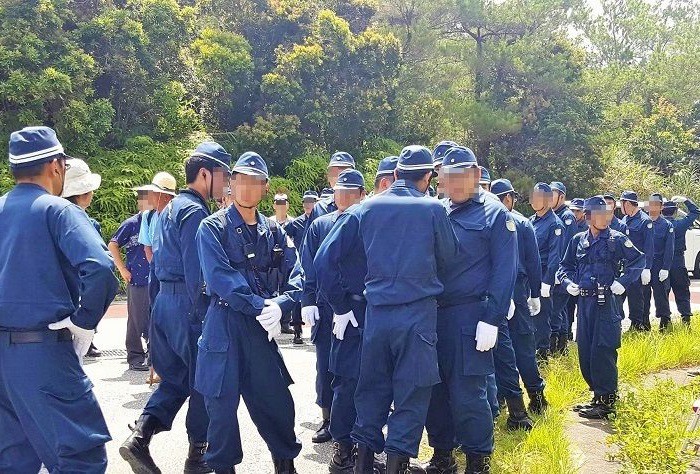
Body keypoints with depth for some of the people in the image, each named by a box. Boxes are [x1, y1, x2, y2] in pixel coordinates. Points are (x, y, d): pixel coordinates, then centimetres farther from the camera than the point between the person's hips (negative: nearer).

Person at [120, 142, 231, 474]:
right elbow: (196, 272, -20)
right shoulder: (195, 211, -15)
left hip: (164, 301, 9)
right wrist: (206, 316, -16)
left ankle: (140, 436, 5)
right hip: (189, 305, -9)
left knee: (175, 378, 17)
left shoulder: (171, 209, 15)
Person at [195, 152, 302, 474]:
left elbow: (296, 276, 4)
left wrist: (279, 305, -15)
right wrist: (260, 306, -18)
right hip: (225, 324, -3)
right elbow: (220, 278, -14)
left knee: (277, 400, 8)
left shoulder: (273, 231, 10)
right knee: (222, 402, 2)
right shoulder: (213, 228, -2)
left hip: (263, 326, 4)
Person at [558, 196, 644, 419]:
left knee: (603, 351, -7)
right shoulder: (578, 240, 10)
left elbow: (638, 260, -3)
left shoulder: (617, 239, -2)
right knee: (585, 351, 9)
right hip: (583, 301, 5)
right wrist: (568, 283, -1)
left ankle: (606, 401, 3)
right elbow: (565, 266, 17)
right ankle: (598, 394, 24)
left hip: (606, 302, -5)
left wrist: (622, 282, -12)